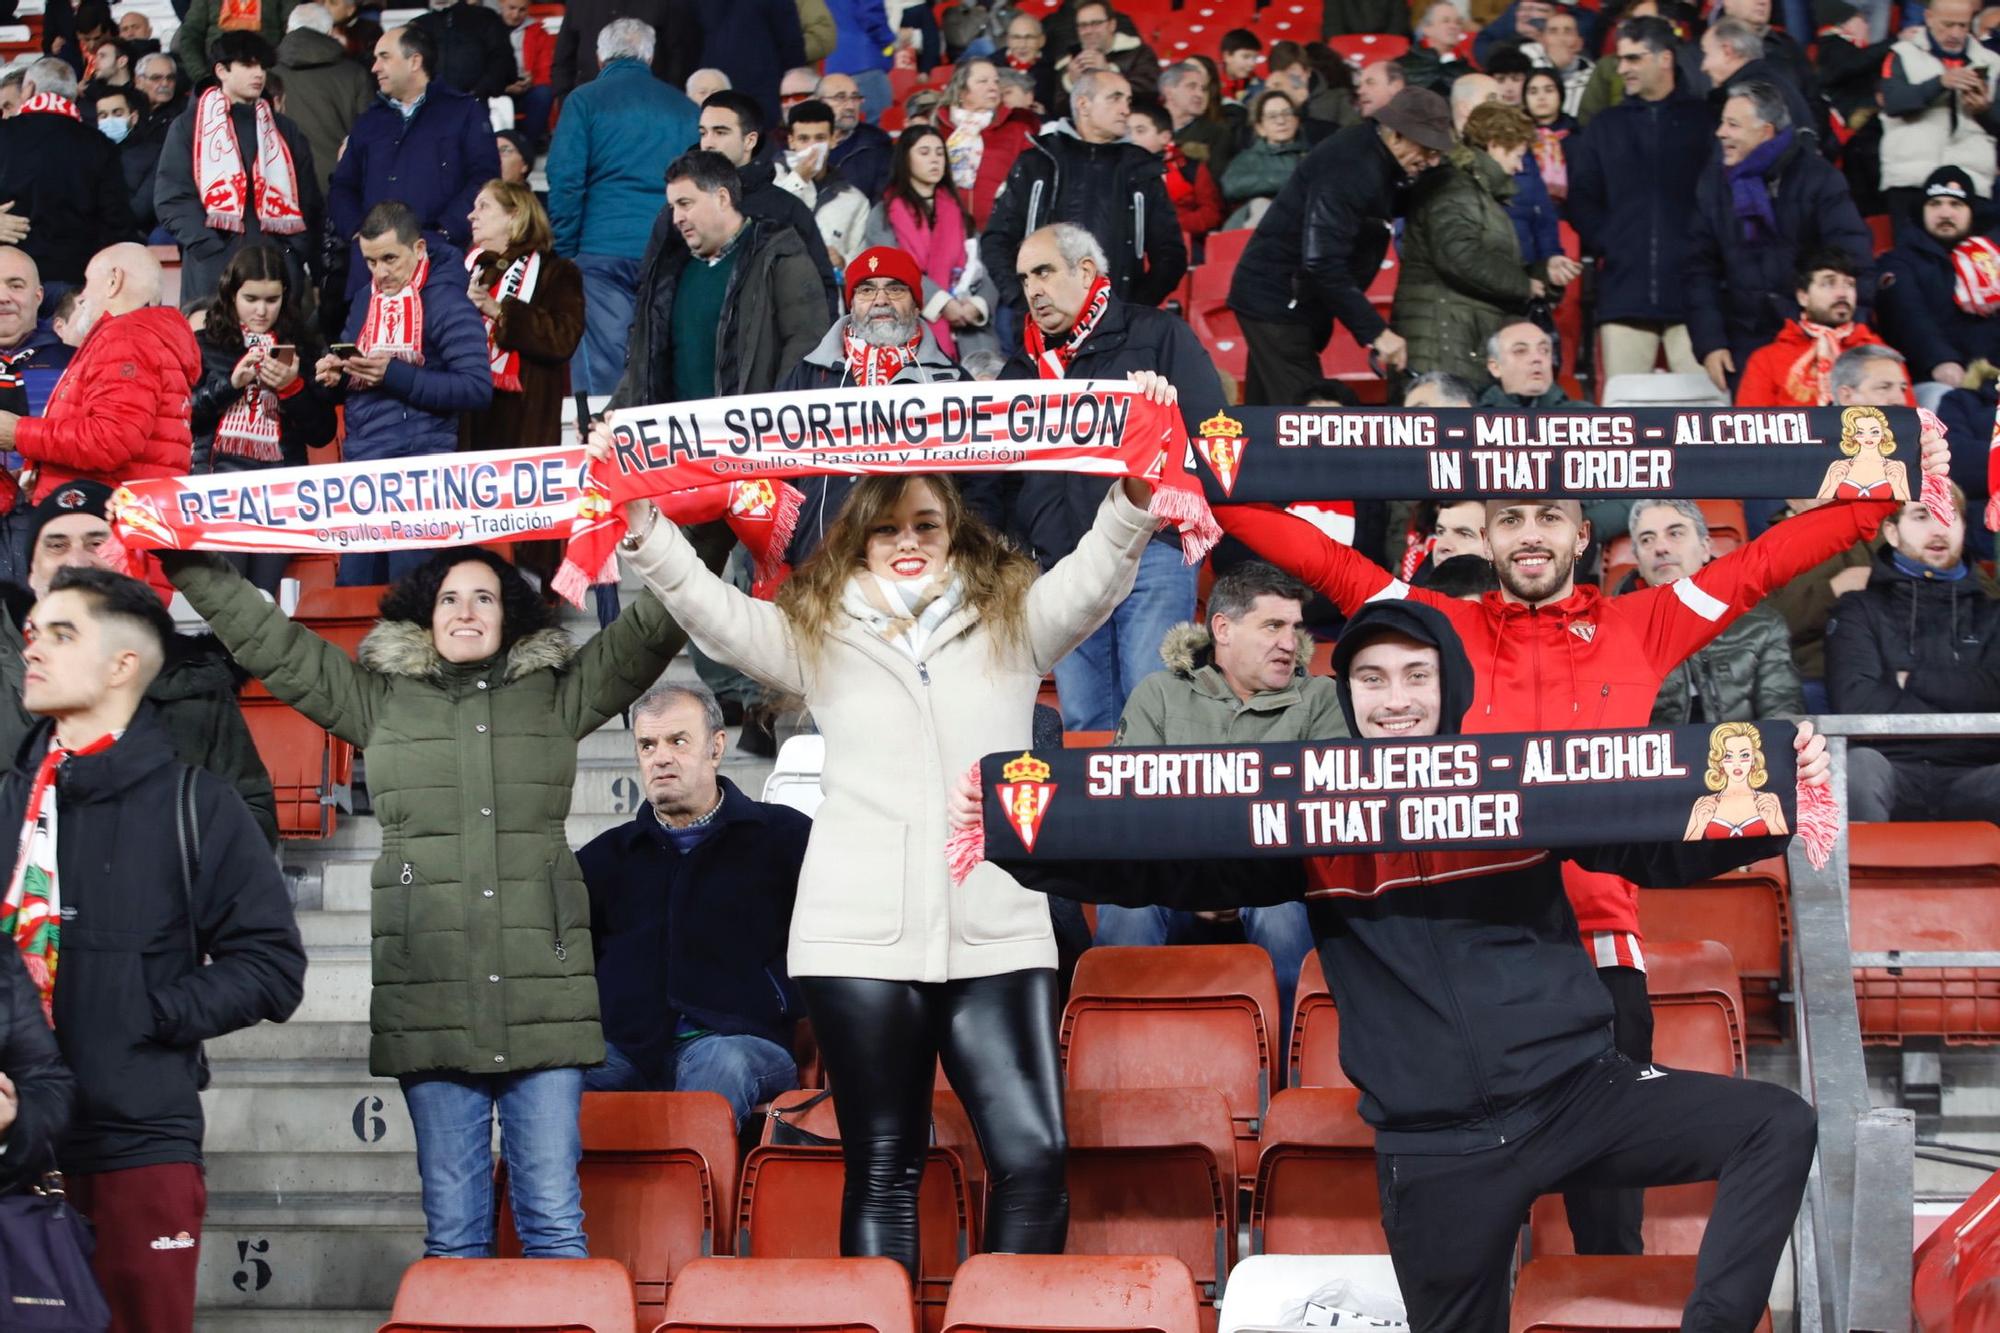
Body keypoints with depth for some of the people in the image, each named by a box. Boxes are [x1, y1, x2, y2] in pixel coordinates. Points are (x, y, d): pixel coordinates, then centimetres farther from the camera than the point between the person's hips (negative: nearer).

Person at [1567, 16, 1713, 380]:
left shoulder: (1702, 121, 8)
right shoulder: (1605, 126, 18)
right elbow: (1581, 197, 13)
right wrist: (1604, 244, -1)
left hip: (1692, 291, -3)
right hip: (1624, 291, 3)